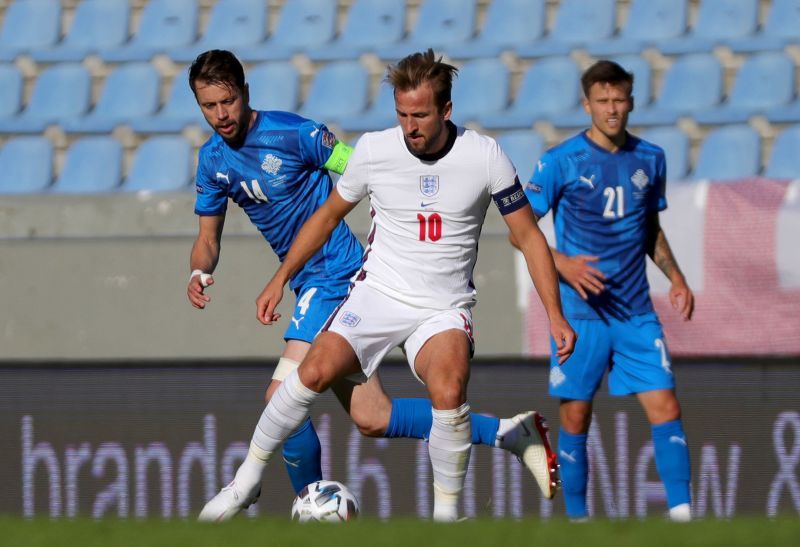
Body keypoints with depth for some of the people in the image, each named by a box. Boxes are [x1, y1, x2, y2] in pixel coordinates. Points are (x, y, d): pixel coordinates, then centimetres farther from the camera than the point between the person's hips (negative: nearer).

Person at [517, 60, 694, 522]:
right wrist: (564, 264, -19)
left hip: (636, 311, 3)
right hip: (580, 310, -3)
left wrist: (676, 278, 8)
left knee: (665, 406, -8)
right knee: (576, 415, 1)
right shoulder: (561, 162, -6)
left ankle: (681, 513, -9)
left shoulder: (650, 159, 7)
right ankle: (577, 516, 13)